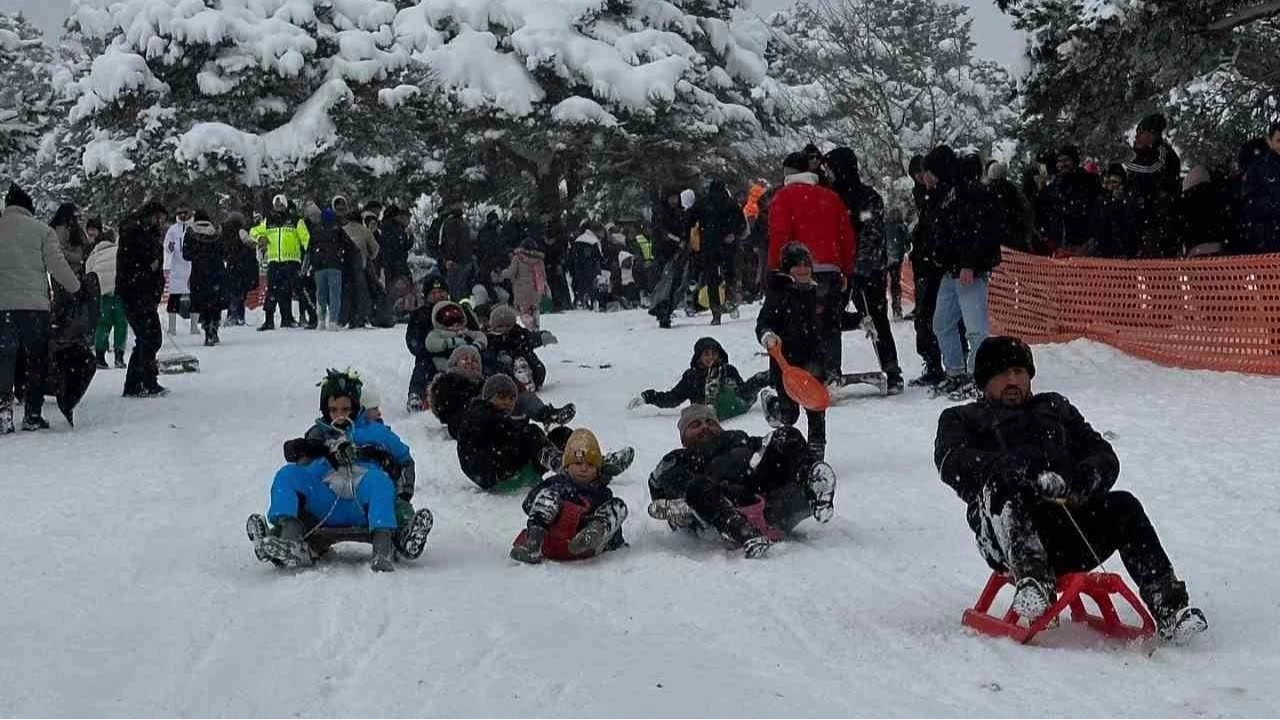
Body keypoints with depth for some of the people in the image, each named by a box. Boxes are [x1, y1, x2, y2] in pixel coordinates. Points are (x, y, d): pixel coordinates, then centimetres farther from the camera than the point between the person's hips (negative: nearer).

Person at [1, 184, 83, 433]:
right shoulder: (42, 231, 1)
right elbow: (57, 266, -2)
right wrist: (78, 290, 12)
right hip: (34, 306, -1)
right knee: (37, 362, 10)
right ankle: (32, 415, 9)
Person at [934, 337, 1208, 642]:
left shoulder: (1056, 408, 34)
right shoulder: (962, 419, 23)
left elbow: (1104, 457, 21)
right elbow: (954, 463, -1)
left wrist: (1082, 480, -6)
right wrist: (1026, 472, -19)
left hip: (1074, 534, 3)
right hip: (1009, 539, -3)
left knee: (1123, 506, -25)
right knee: (1000, 485, -33)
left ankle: (1167, 604, -29)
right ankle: (1032, 576, -47)